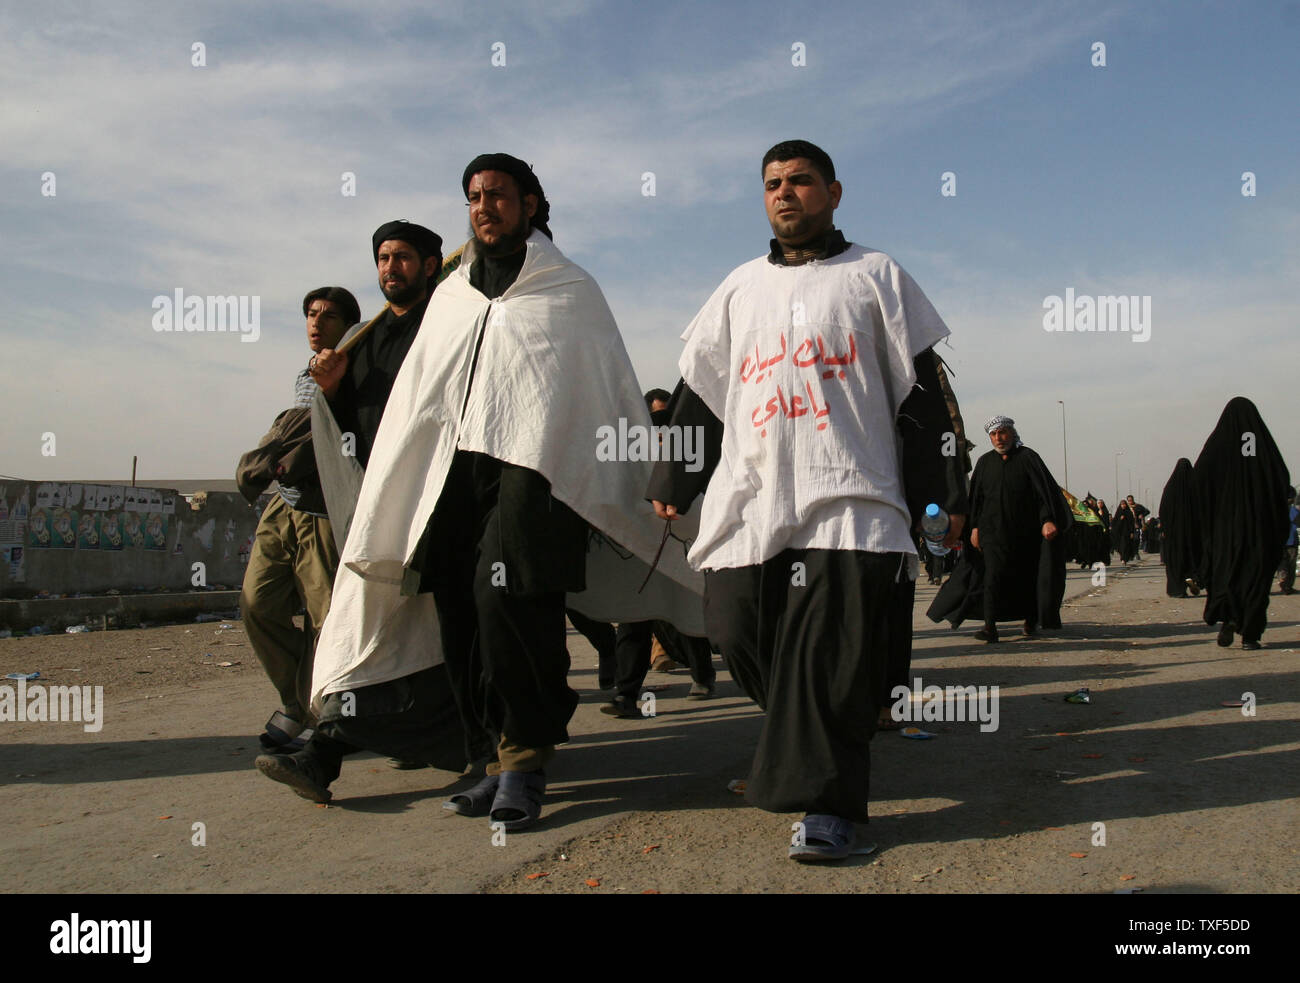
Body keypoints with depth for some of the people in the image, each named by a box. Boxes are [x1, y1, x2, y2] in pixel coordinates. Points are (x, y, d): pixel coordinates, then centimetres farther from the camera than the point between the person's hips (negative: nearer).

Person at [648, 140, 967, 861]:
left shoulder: (875, 277, 12)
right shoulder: (740, 288, 22)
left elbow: (921, 389, 7)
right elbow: (699, 392, 23)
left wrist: (942, 495, 1)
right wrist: (670, 486, 18)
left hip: (848, 497, -3)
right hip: (747, 498, 4)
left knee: (831, 653, -11)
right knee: (739, 633, -3)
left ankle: (825, 801, -1)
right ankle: (799, 749, 23)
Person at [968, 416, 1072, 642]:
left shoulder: (1027, 458, -2)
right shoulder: (985, 462, 9)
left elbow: (1044, 489, -10)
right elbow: (976, 497, 13)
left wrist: (1048, 519, -21)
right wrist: (975, 526, 7)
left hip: (1025, 530, -1)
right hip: (994, 529, 1)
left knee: (1027, 575, 8)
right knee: (994, 574, -13)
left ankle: (1030, 621, 29)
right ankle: (990, 626, -18)